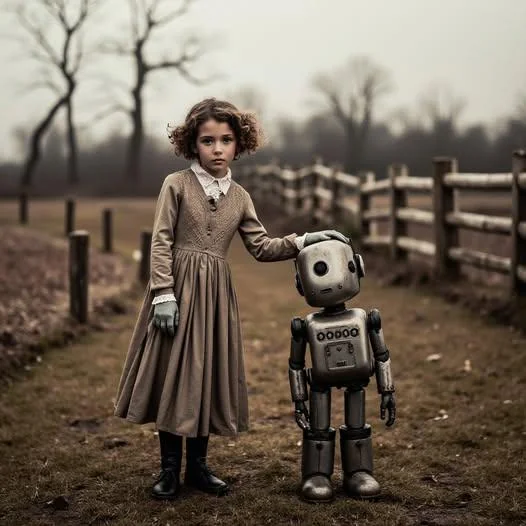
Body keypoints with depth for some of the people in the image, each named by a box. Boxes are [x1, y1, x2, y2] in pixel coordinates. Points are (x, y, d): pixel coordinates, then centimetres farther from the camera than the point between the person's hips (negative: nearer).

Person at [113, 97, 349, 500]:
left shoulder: (239, 196, 9)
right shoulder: (177, 184, -4)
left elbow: (262, 247, 10)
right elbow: (161, 243, -8)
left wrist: (302, 242, -2)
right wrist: (164, 293, -15)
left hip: (216, 294, 4)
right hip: (179, 289, -4)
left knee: (209, 375, 9)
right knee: (173, 374, 2)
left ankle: (198, 466, 22)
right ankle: (170, 469, 15)